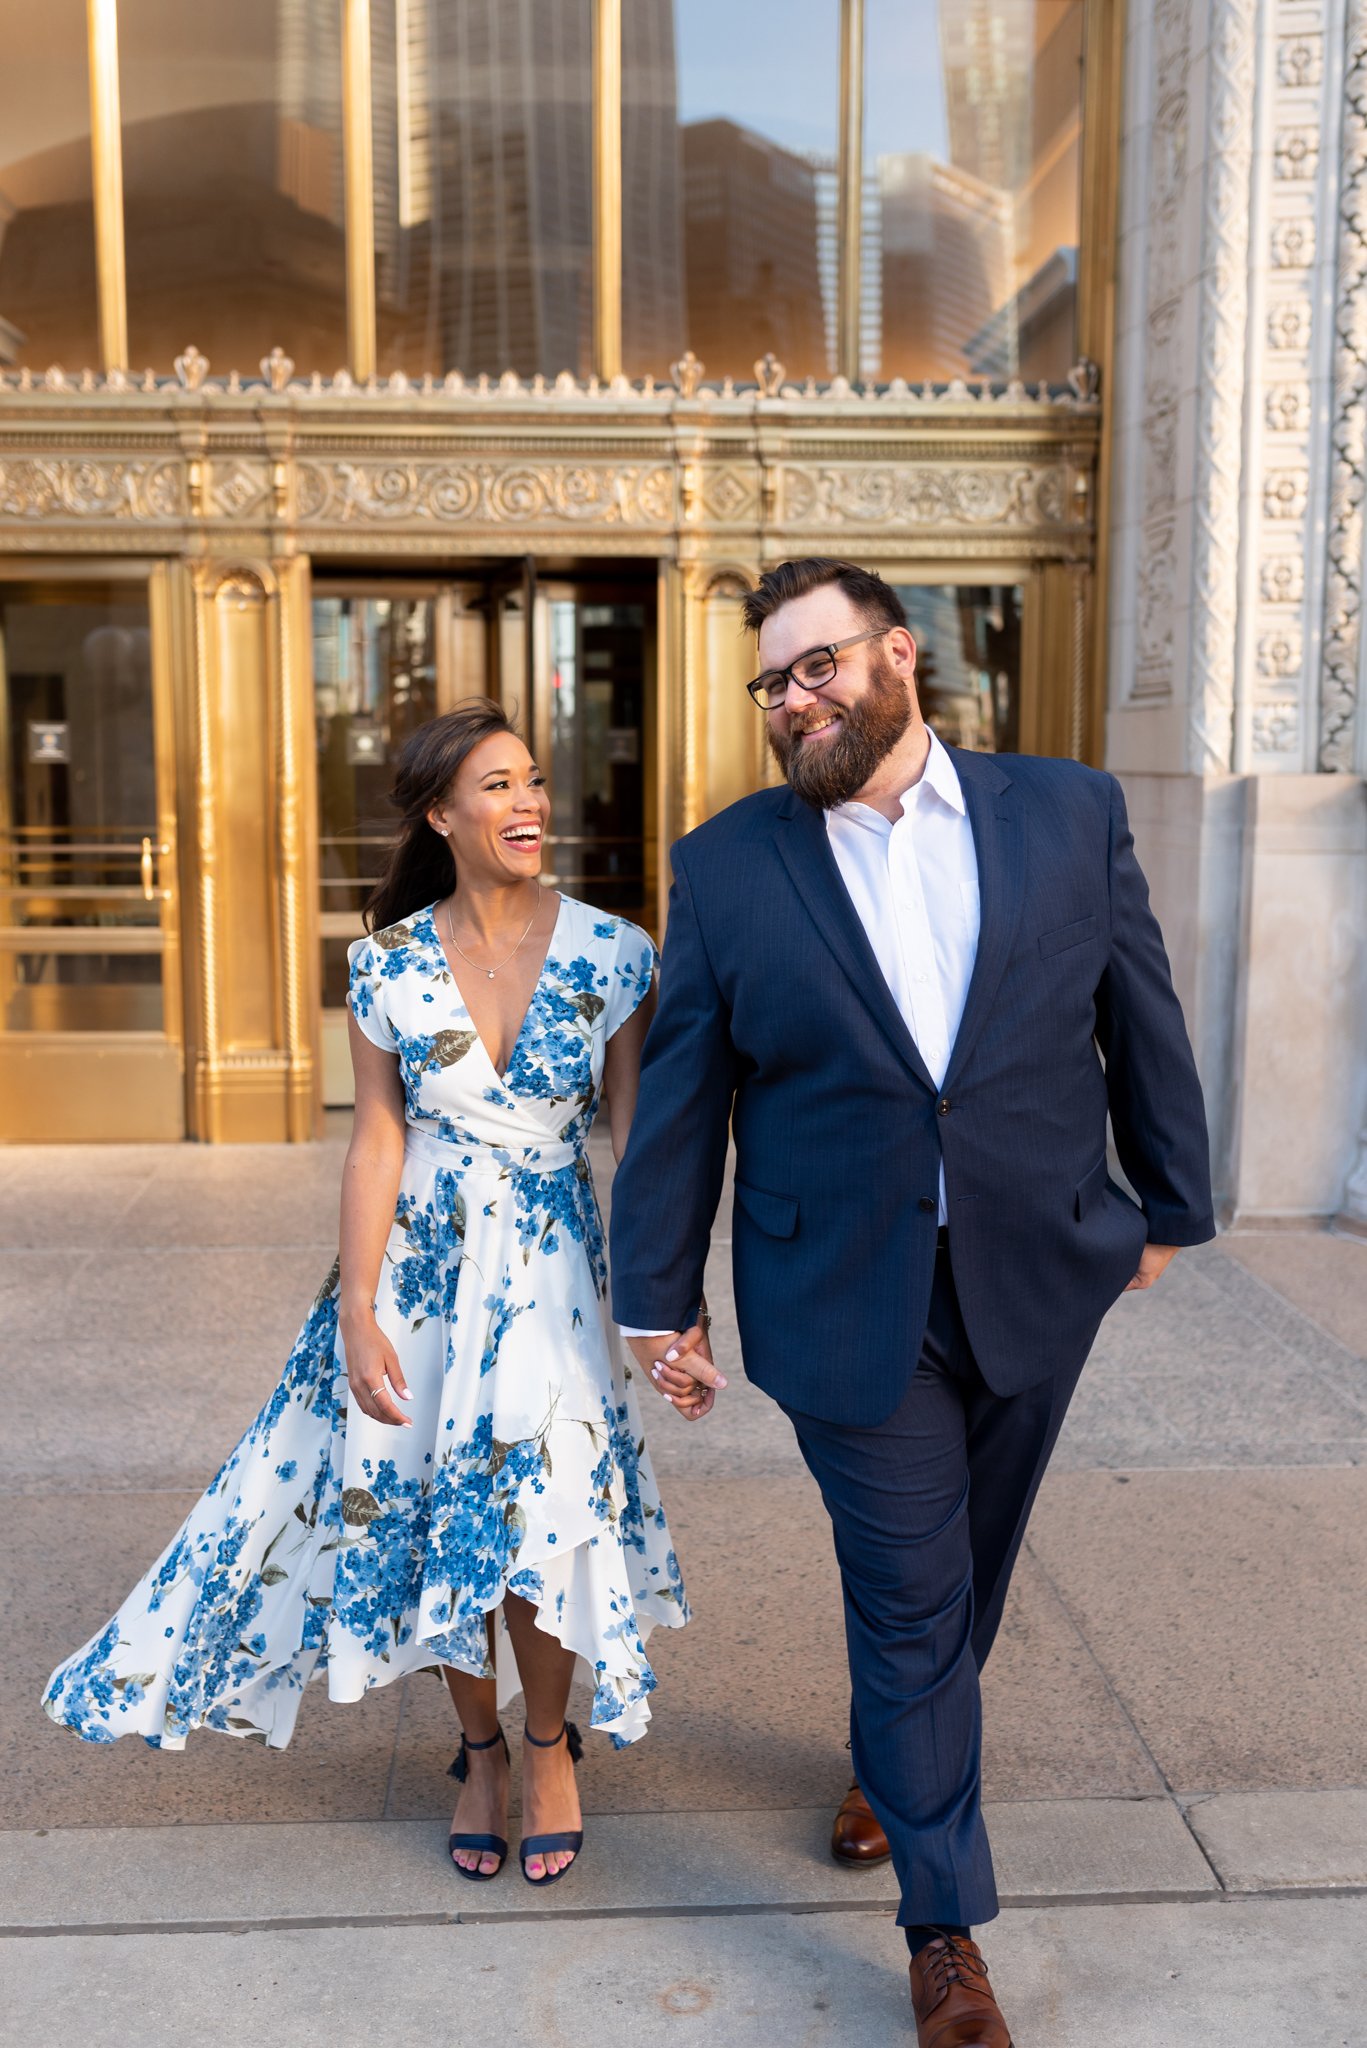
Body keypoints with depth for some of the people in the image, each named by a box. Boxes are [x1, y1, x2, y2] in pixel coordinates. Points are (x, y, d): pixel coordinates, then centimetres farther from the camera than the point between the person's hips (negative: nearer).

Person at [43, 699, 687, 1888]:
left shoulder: (611, 953, -7)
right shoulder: (389, 962, -5)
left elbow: (637, 1131, -4)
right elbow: (378, 1141, -3)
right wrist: (357, 1314, -7)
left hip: (550, 1263, -1)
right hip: (417, 1258, 1)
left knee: (535, 1509, -5)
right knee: (422, 1508, 9)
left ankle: (548, 1744, 24)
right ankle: (480, 1744, 34)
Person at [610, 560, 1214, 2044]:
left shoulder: (1069, 812, -2)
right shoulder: (726, 865, -4)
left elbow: (1142, 1021, 6)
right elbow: (679, 1098, -1)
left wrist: (1168, 1205, 12)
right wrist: (656, 1299, 2)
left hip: (1035, 1280, 2)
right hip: (846, 1300, -2)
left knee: (968, 1571, 19)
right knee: (907, 1599, 6)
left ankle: (891, 1758, 50)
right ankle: (947, 1927, 26)